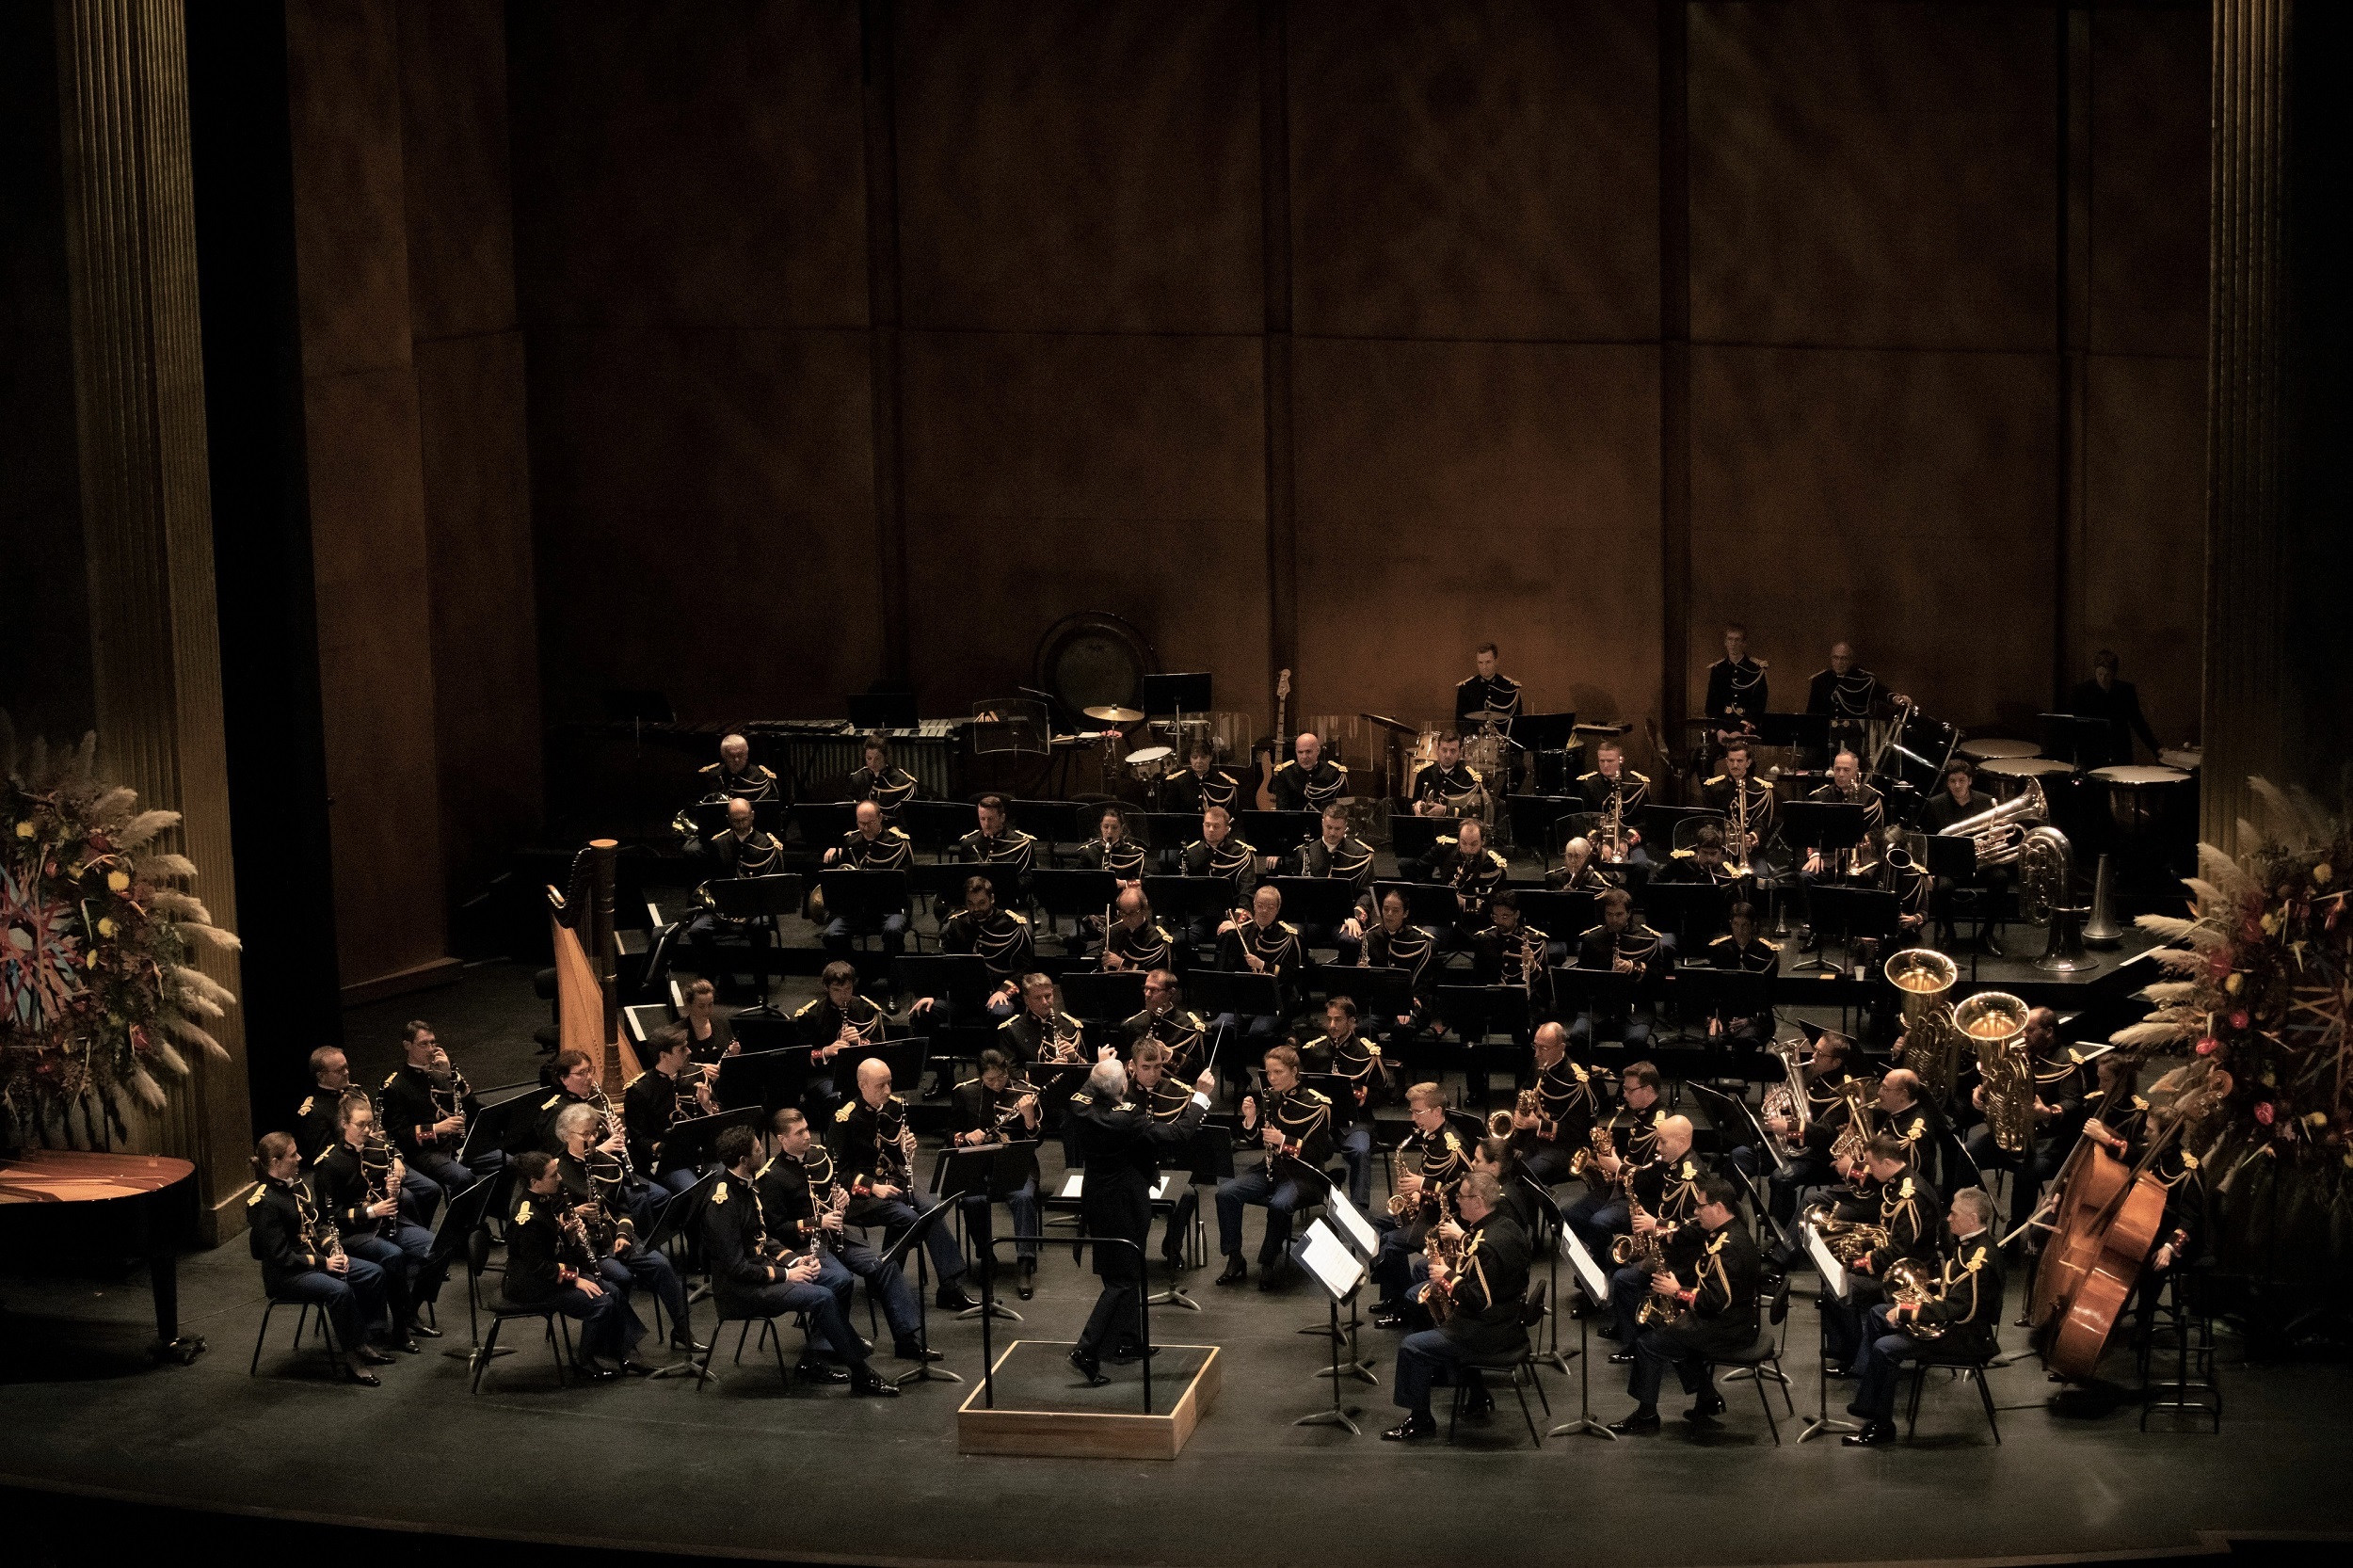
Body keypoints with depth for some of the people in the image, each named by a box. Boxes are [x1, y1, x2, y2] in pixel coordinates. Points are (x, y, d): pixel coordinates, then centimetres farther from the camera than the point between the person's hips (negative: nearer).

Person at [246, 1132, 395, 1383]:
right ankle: (355, 1359, -22)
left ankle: (367, 1340, 5)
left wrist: (334, 1249, -4)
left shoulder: (296, 1183, 6)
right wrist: (323, 1263, -20)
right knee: (340, 1290, -32)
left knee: (373, 1274, -2)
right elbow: (281, 1256, -22)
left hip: (314, 1256, 9)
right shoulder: (264, 1202, -21)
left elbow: (318, 1222, 15)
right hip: (285, 1274, -9)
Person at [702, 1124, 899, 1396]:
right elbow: (735, 1267, -22)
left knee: (841, 1280, 0)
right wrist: (785, 1274, -17)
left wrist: (794, 1261, 1)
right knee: (822, 1297, -23)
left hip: (761, 1267, 10)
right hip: (738, 1290, -10)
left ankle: (812, 1360, 3)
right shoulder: (722, 1202, -21)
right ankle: (861, 1376, -13)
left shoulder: (748, 1187, 9)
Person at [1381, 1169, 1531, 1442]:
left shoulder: (1491, 1243, -27)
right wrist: (1449, 1271, 2)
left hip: (1490, 1335, -11)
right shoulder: (1503, 1223, 5)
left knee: (1411, 1347, -8)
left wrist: (1448, 1277, -14)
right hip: (1503, 1319, 11)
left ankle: (1420, 1421, 4)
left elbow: (1479, 1299, -28)